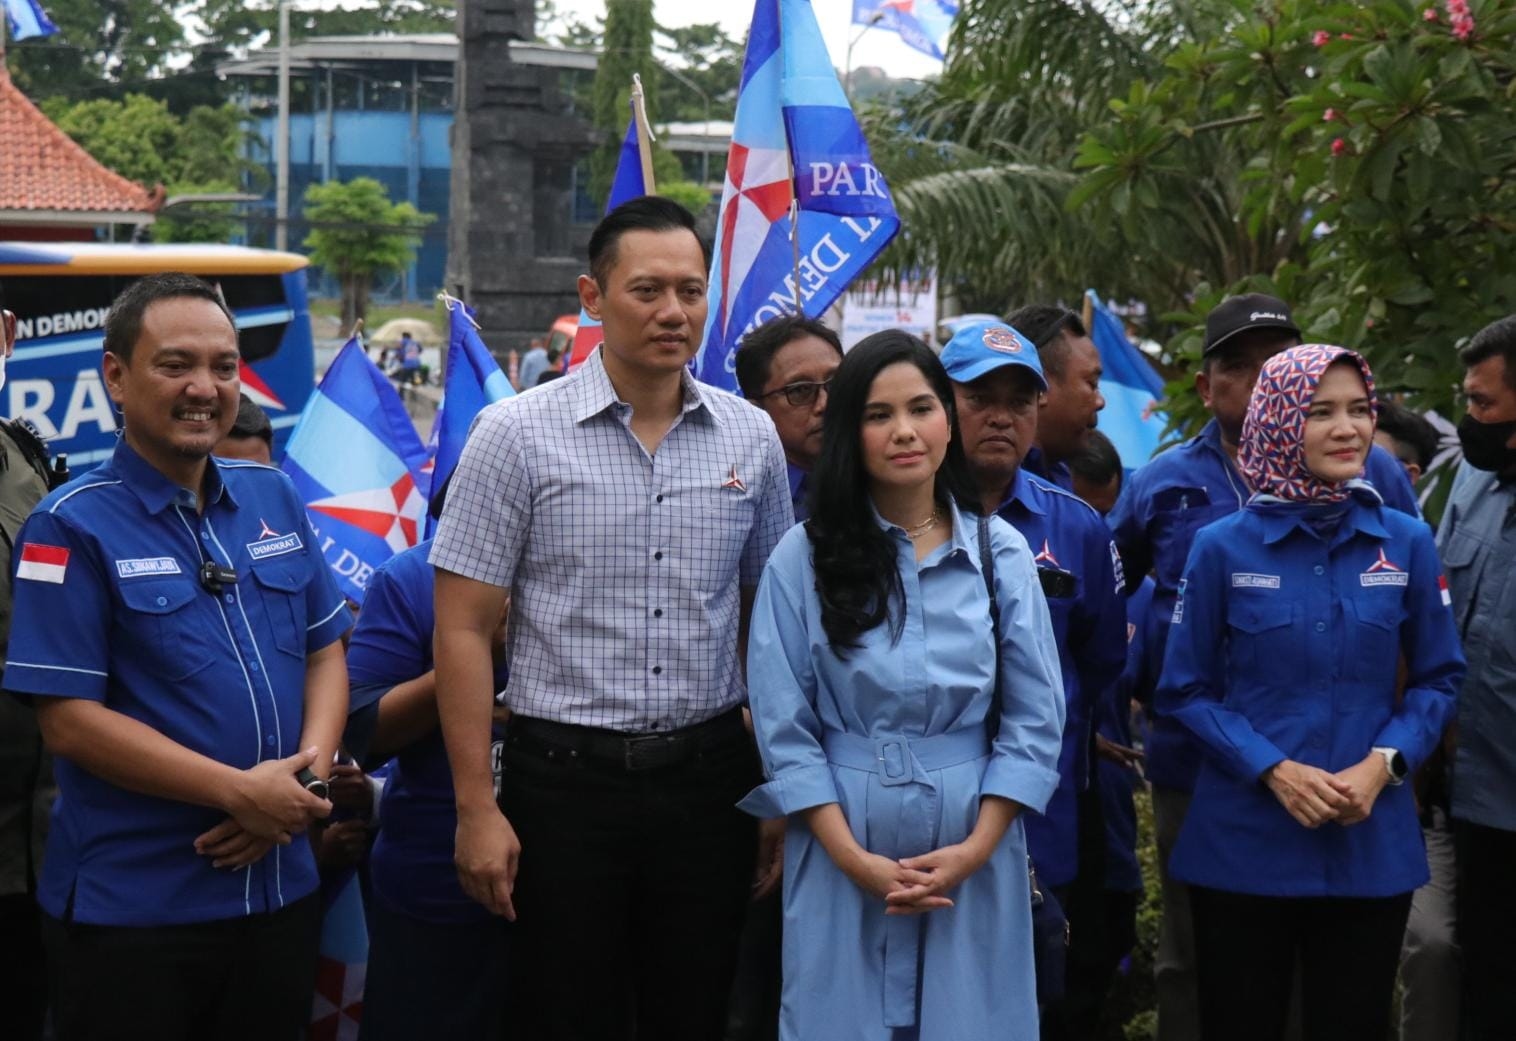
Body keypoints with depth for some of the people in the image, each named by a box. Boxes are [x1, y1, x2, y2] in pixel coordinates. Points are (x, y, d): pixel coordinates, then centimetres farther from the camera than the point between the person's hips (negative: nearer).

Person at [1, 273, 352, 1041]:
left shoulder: (274, 498, 8)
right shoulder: (73, 527, -10)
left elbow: (326, 651, 11)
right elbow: (69, 720, -15)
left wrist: (308, 776, -8)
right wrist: (240, 791, -18)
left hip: (281, 889, 6)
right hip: (130, 912, -5)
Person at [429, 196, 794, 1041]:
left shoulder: (751, 437, 4)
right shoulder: (519, 434, -6)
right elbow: (464, 630, -6)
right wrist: (477, 807, -10)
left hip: (709, 779, 3)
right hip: (566, 780, -3)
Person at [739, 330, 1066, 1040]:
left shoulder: (1003, 555, 2)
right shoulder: (803, 557, -3)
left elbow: (1034, 721, 1)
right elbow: (784, 729, -4)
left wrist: (976, 848, -9)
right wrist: (854, 859, -12)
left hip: (974, 858, 1)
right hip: (843, 858, -1)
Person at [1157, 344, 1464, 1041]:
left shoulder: (1406, 544, 1)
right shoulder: (1223, 548, -5)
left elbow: (1437, 678, 7)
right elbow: (1185, 690, -1)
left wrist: (1384, 762, -10)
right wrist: (1272, 769, -13)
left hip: (1372, 846, 2)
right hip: (1244, 843, -1)